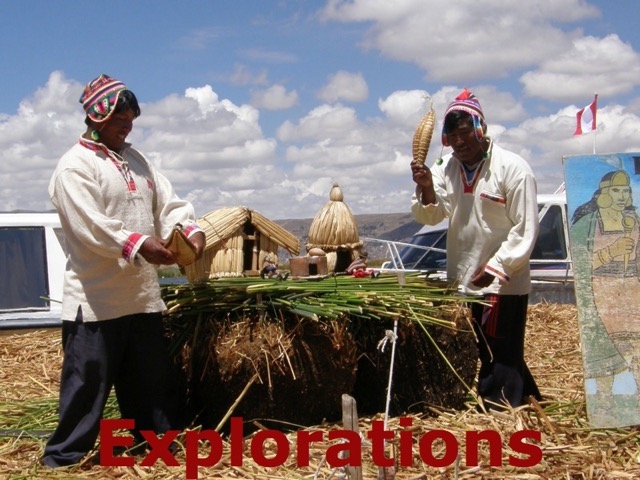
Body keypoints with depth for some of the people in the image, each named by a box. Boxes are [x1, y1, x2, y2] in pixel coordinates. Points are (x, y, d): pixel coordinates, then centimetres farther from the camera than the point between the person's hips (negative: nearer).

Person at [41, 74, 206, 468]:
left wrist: (191, 230, -12)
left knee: (153, 378, 16)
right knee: (88, 381, -3)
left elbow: (169, 204, 9)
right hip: (96, 297, -7)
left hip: (142, 294, 8)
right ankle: (64, 457, 9)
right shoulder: (76, 165, -8)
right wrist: (138, 245, -31)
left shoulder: (136, 160, 16)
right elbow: (89, 225, -21)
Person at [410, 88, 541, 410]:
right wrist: (427, 189, -23)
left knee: (499, 358, -3)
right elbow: (431, 215, -3)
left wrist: (495, 268, -22)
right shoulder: (446, 168, 5)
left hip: (502, 284, -6)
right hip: (462, 281, 7)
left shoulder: (513, 169, -12)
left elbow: (525, 230, -14)